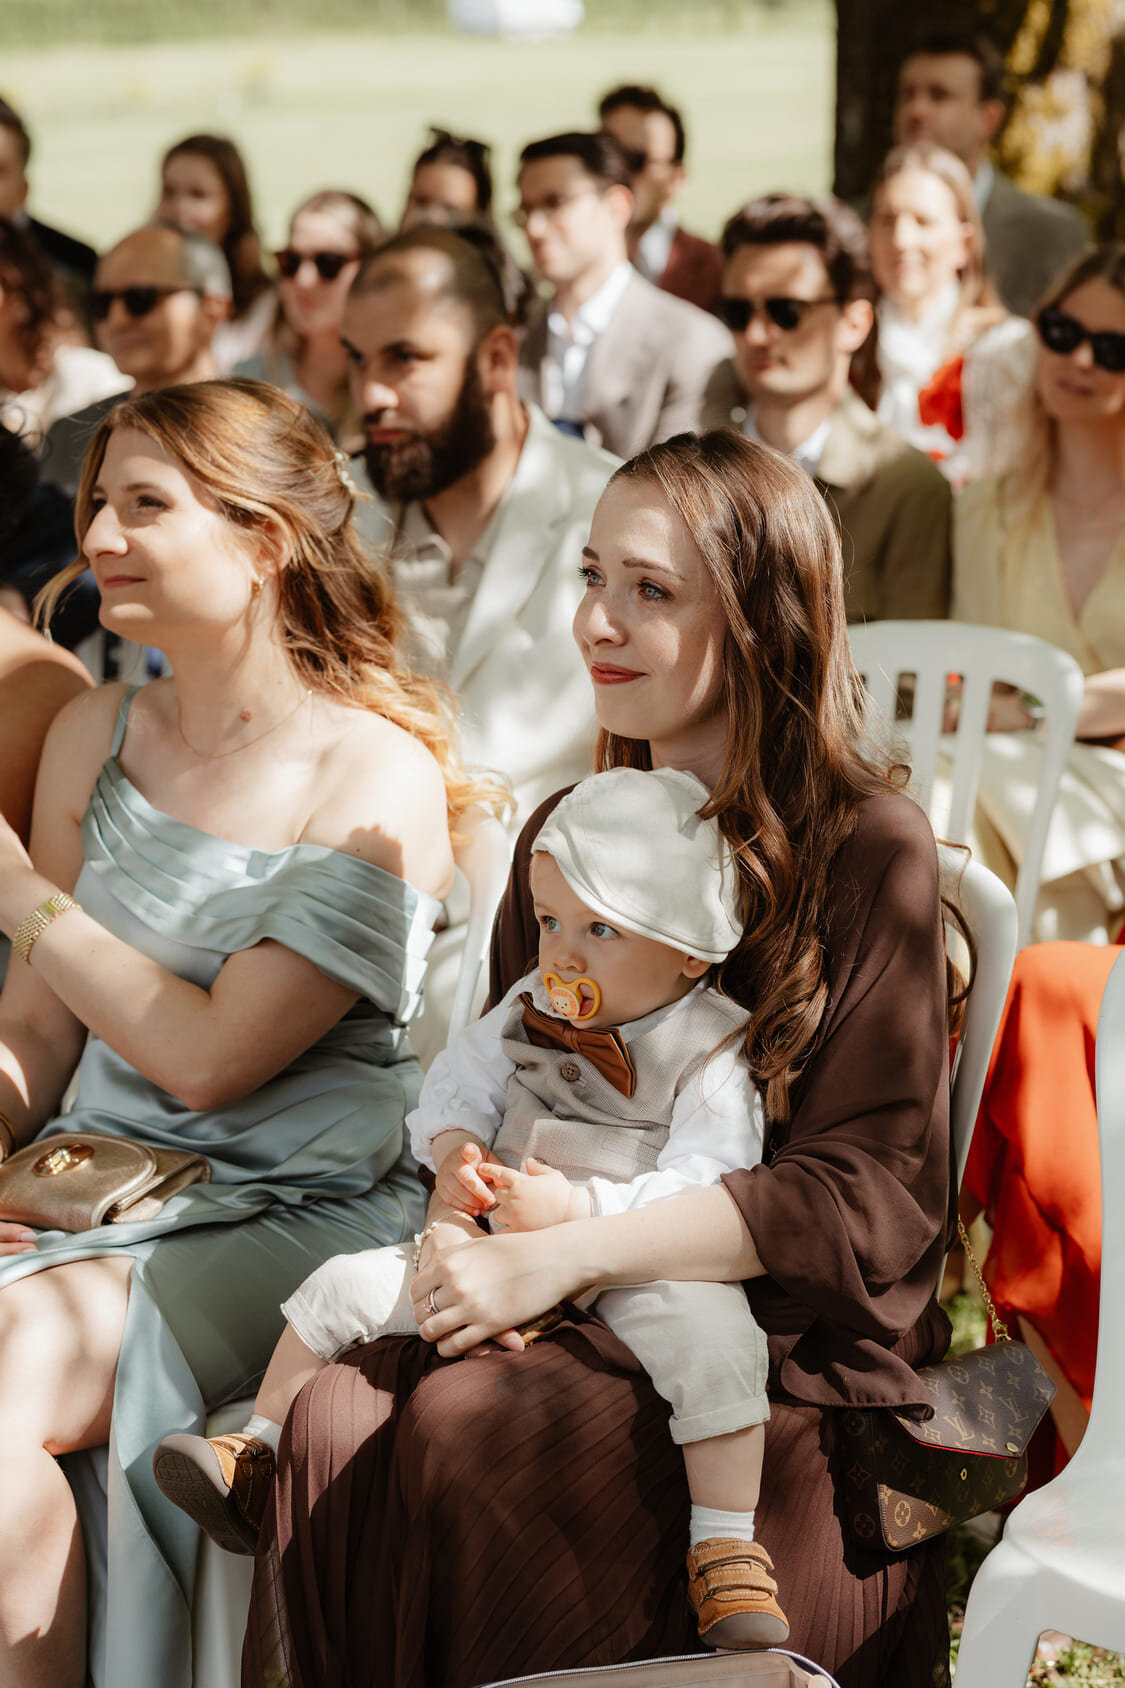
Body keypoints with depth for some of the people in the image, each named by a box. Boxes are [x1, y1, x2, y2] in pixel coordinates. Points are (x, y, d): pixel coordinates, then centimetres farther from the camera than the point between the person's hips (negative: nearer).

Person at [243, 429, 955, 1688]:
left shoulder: (872, 852, -7)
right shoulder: (565, 832, 13)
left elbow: (864, 1196, -12)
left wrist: (566, 1255, -18)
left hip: (799, 1355, -5)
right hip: (585, 1324, 5)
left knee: (466, 1434, -30)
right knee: (340, 1415, -26)